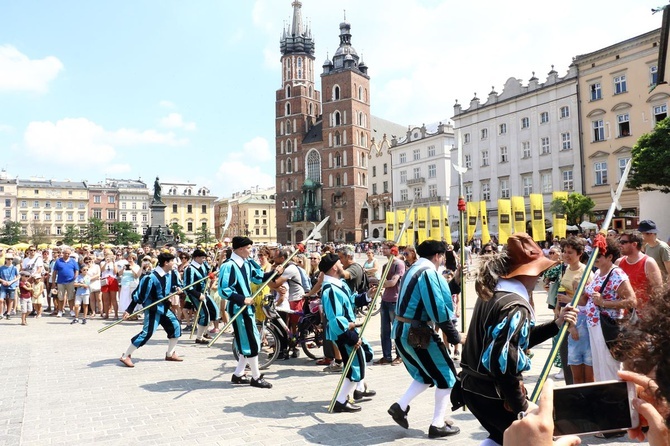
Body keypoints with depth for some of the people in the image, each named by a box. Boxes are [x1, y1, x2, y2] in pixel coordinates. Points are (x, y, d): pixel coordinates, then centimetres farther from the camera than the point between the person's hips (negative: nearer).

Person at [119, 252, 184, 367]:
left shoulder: (172, 274, -1)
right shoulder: (152, 277, -24)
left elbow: (177, 284, 17)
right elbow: (140, 294, -23)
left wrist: (178, 288, -8)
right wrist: (129, 310, -23)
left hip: (164, 308, 8)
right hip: (153, 309, -8)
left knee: (176, 327, 8)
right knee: (147, 332, -14)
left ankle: (170, 354, 24)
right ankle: (125, 356, -3)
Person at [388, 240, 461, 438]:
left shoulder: (413, 270, 15)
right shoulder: (429, 272, -14)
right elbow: (438, 309, -19)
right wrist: (455, 336, -11)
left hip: (401, 330, 9)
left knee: (426, 375, 21)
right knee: (446, 375, 6)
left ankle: (400, 406, 11)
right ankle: (438, 425, 10)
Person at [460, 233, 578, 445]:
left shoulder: (492, 293, 7)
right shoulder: (516, 306, -22)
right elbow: (503, 362, -29)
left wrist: (556, 324, 7)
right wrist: (521, 406, -20)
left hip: (474, 386, 9)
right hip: (493, 393, -9)